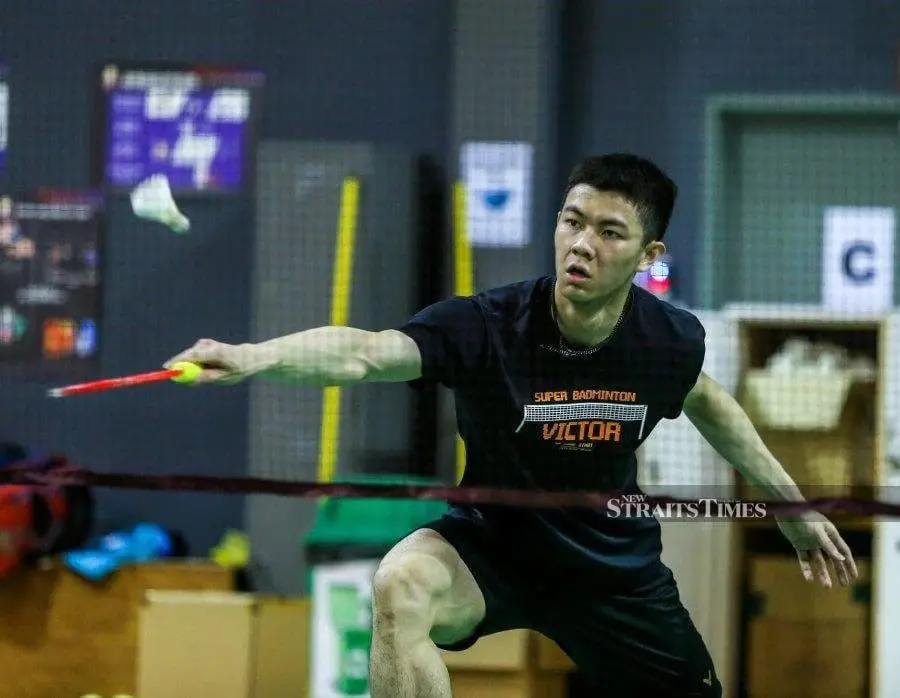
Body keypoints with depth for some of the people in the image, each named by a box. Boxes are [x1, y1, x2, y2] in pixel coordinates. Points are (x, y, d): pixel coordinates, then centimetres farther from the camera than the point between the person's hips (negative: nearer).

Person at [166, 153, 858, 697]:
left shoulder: (671, 340, -15)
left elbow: (708, 402, 10)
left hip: (615, 559, 4)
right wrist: (252, 357, -64)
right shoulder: (483, 327, -27)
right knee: (403, 585, -35)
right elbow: (364, 352, -45)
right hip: (491, 547, -4)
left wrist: (795, 506, 18)